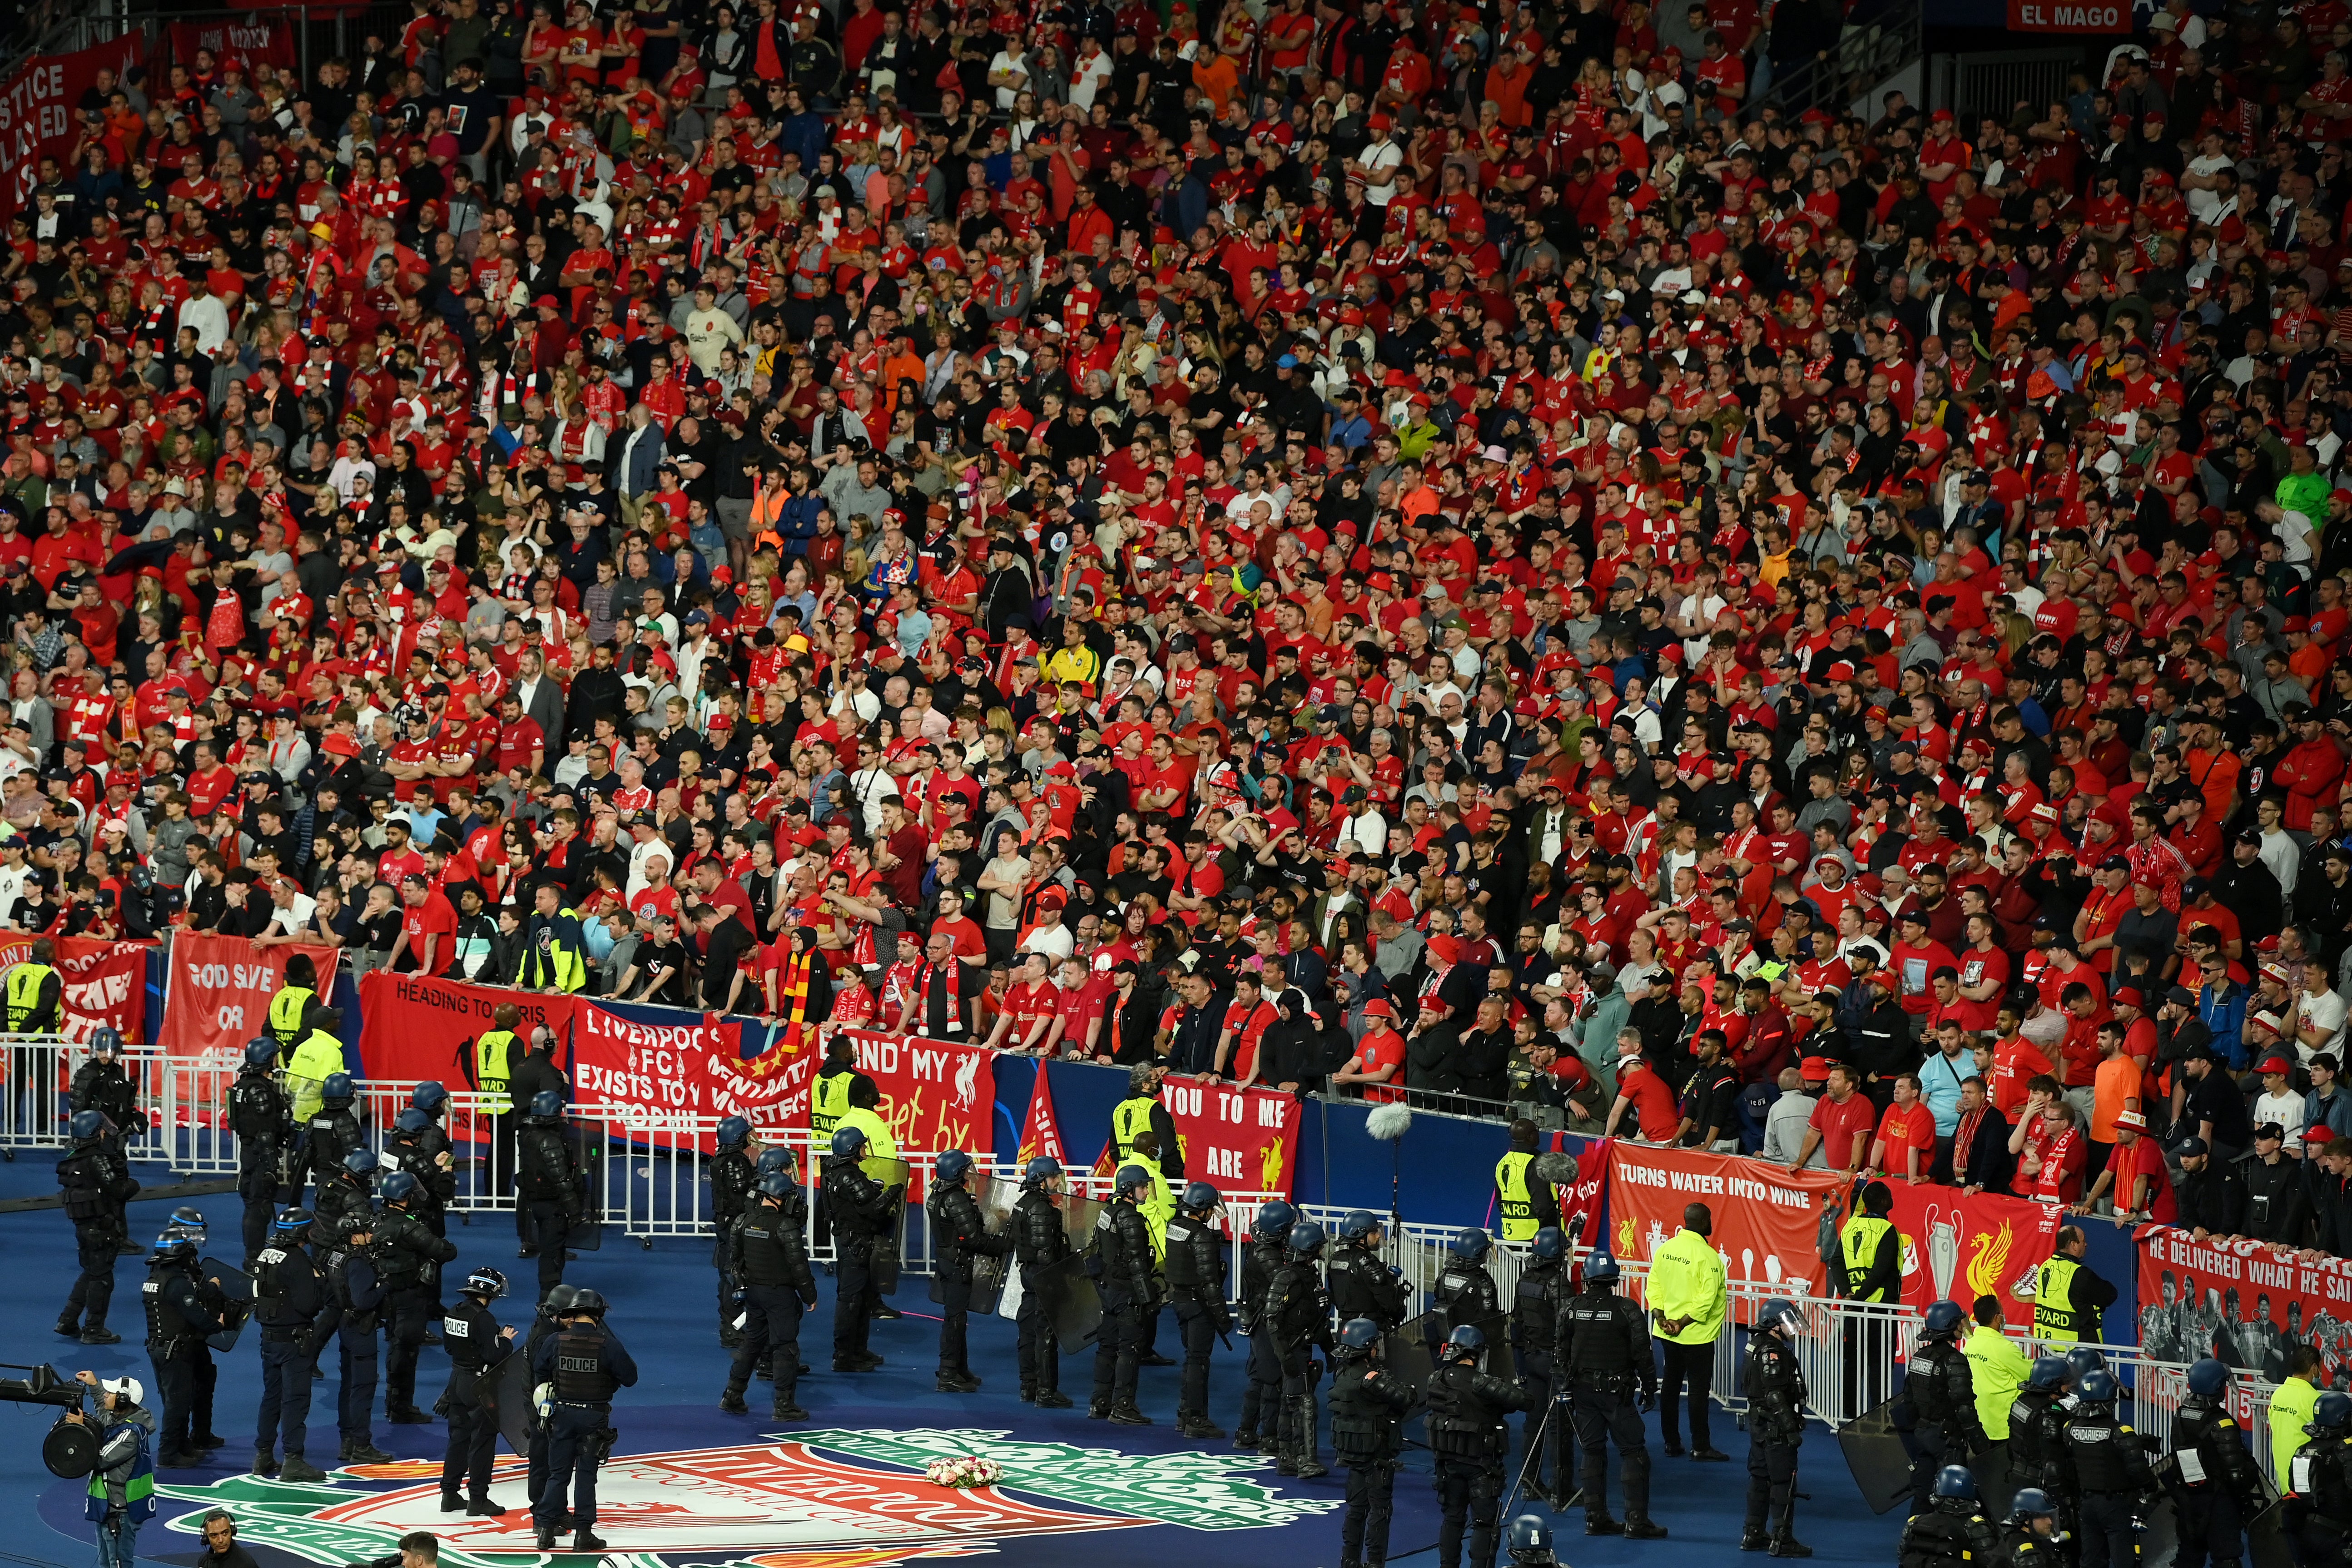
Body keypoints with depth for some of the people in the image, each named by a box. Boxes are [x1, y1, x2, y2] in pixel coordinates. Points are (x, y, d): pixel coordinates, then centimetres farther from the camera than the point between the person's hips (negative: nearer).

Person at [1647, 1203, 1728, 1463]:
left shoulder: (1665, 1249, 2)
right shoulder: (1707, 1256, -19)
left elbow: (1654, 1285, 2)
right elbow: (1707, 1298, -24)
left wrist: (1660, 1317, -3)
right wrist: (1683, 1323, -18)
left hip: (1667, 1332, 7)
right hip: (1696, 1334, -7)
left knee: (1670, 1384, 14)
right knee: (1699, 1388, 1)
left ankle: (1671, 1443, 20)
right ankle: (1701, 1447, 5)